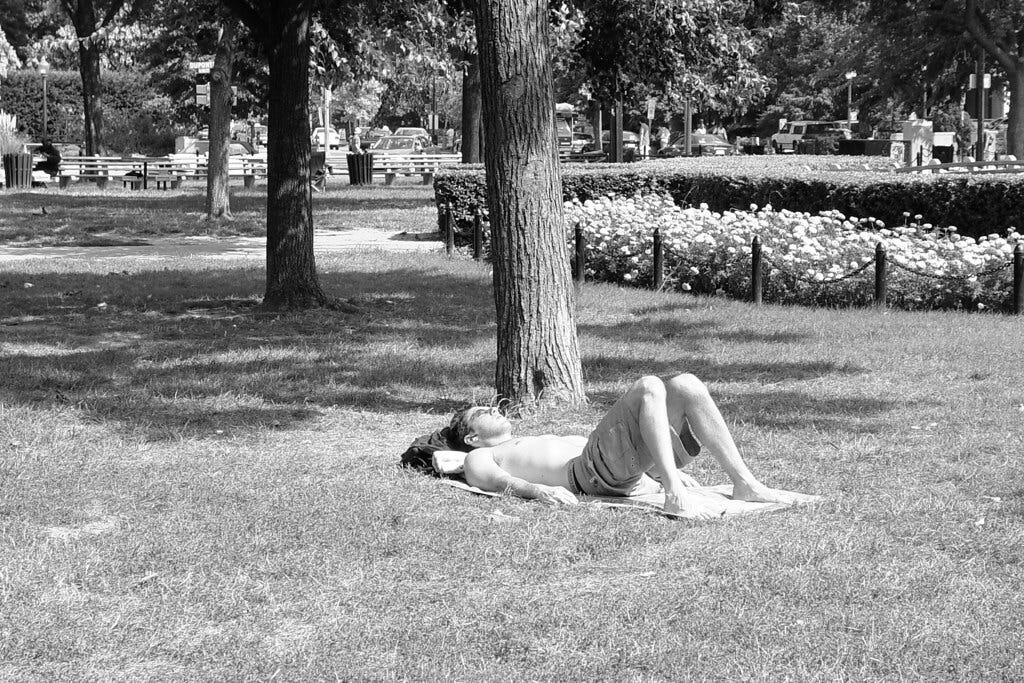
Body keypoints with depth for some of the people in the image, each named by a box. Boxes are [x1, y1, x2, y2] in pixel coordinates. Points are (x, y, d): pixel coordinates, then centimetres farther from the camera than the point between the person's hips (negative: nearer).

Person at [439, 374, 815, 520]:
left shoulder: (543, 440, 43)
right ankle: (675, 495, -42)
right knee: (649, 387, -25)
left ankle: (746, 484, -19)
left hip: (630, 469, 7)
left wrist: (664, 468, 23)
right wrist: (538, 489, -26)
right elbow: (497, 481, -2)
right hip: (588, 473, -7)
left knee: (685, 386, -9)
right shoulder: (479, 458, 20)